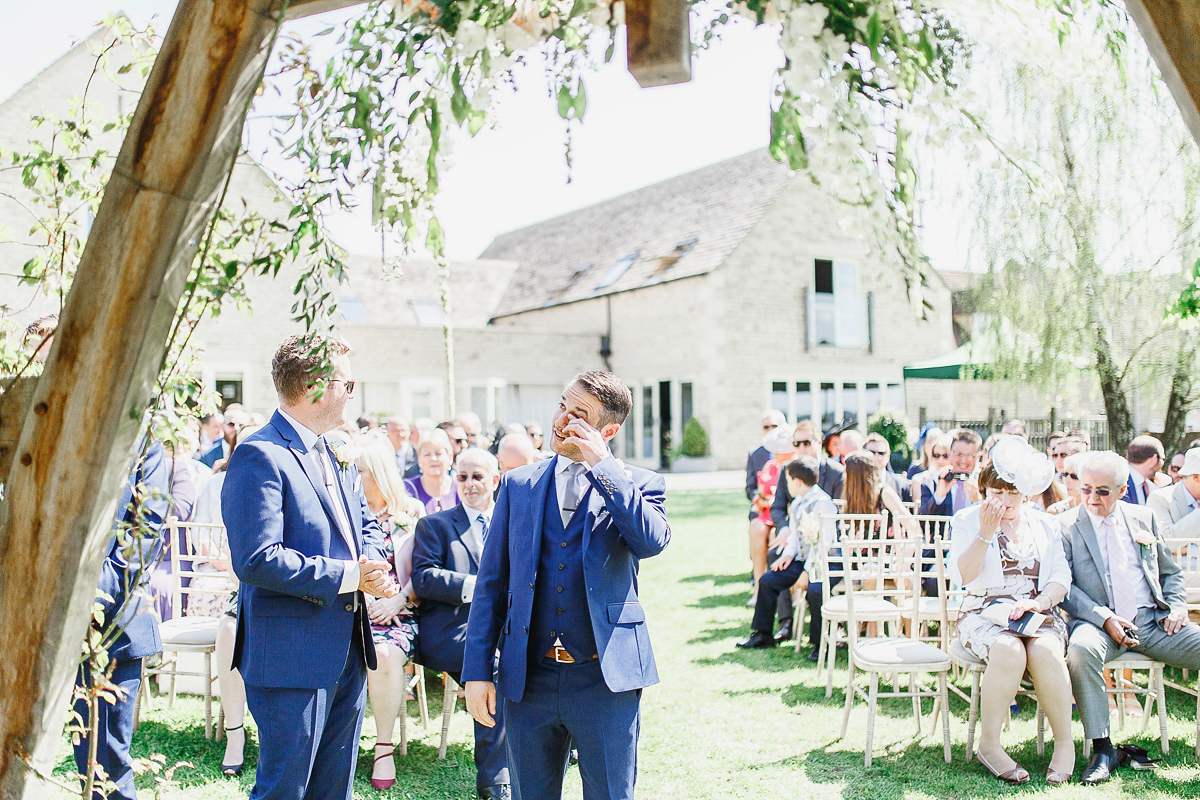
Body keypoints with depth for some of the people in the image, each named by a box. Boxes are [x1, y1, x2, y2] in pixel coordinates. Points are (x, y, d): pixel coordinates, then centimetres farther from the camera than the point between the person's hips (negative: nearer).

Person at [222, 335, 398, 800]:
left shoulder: (337, 456, 14)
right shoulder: (260, 457, -17)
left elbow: (367, 524, 24)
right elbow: (257, 561, -25)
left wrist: (375, 566, 0)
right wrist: (347, 576, -19)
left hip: (347, 651, 9)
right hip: (293, 656, -9)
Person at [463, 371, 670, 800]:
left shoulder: (639, 483, 2)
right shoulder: (518, 484, 8)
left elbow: (652, 541, -20)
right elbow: (491, 583, 7)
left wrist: (600, 464, -16)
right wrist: (477, 670, 0)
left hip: (607, 680, -2)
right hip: (528, 679, 2)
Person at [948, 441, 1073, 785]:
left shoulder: (1044, 524, 15)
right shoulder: (967, 520, 6)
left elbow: (1061, 578, 8)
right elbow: (961, 576, -7)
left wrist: (1037, 602, -13)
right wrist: (985, 532, -16)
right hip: (985, 612, -2)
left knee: (1045, 652, -32)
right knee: (1009, 651, -34)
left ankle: (1065, 743, -15)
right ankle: (989, 745, -19)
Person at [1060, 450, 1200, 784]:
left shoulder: (1143, 517, 17)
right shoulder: (1065, 525, 4)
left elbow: (1171, 573, 24)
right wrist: (1105, 619, -16)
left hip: (1154, 620, 4)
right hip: (1100, 623, -4)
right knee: (1081, 651, -37)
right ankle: (1102, 749, -25)